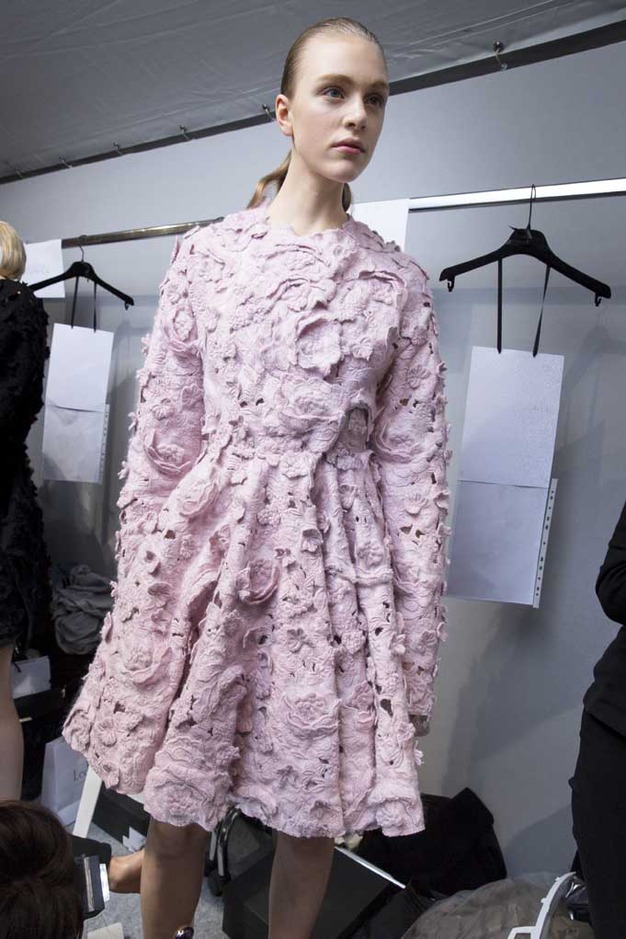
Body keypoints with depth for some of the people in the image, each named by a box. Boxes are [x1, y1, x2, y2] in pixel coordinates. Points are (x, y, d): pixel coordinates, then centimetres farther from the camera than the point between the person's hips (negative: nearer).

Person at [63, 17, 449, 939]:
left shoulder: (400, 284, 4)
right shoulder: (207, 252, 3)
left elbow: (415, 466, 2)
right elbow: (160, 431, 3)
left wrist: (414, 637, 2)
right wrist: (139, 578, 2)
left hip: (335, 554, 1)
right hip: (206, 540, 0)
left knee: (311, 812, 13)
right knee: (172, 803, 12)